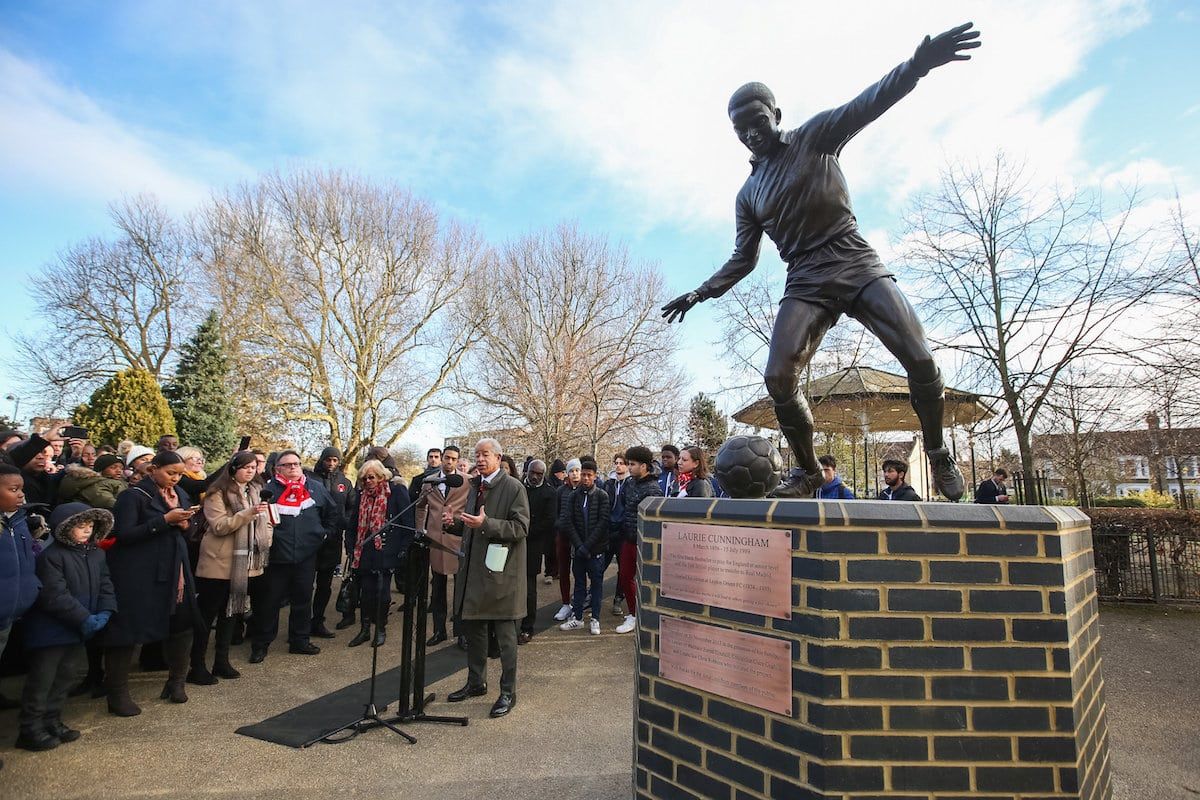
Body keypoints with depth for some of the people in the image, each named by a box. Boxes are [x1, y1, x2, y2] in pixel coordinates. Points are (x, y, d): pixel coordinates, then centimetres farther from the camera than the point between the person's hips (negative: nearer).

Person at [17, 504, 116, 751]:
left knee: (67, 676, 17)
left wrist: (104, 613, -10)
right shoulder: (52, 556, -18)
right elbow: (55, 596, -23)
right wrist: (84, 618, -22)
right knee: (42, 680, 2)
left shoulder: (97, 555, 5)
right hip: (49, 631, -8)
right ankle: (30, 729, 15)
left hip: (77, 630, 8)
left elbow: (105, 587, 6)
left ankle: (52, 722, 31)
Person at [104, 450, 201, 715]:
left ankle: (176, 681, 23)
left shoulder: (180, 494, 12)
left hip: (174, 571, 6)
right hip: (138, 572, -6)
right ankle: (117, 693, 13)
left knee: (182, 622, 7)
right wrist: (164, 520, -22)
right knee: (128, 628, 0)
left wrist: (185, 523, -4)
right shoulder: (134, 495, -9)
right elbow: (124, 534, -16)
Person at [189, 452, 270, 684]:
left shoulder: (255, 491, 10)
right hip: (220, 564, -6)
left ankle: (222, 662, 26)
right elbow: (218, 526, -19)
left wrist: (265, 543, 5)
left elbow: (265, 520, 18)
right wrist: (248, 513, -29)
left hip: (246, 564, 6)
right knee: (207, 614, 4)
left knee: (232, 612, 15)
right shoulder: (218, 493, -10)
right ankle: (197, 667, 14)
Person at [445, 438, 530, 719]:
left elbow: (521, 527, -17)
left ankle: (508, 692, 17)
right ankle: (476, 683, 36)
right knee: (472, 627, 18)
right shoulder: (475, 486, 14)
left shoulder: (513, 487, -10)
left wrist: (485, 523, -26)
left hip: (500, 571, -8)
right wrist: (456, 522, 3)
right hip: (473, 569, 8)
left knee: (505, 634, 3)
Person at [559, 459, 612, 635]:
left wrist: (587, 546, -15)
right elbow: (569, 522, 0)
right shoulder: (574, 496, 3)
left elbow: (603, 522, -11)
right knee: (579, 582, 11)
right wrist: (578, 545, -10)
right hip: (578, 548, 3)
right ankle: (577, 618, 21)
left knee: (596, 582, 6)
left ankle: (595, 619, 16)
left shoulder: (602, 496, -5)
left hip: (597, 548, -3)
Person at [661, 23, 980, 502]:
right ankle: (808, 472, 0)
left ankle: (938, 454, 9)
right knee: (778, 378, -19)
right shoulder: (749, 194, 17)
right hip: (805, 285, 2)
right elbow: (742, 260, 20)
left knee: (920, 359, -15)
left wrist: (917, 65, -28)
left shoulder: (815, 137, 8)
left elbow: (866, 105, -10)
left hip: (857, 266, -2)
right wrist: (698, 295, 13)